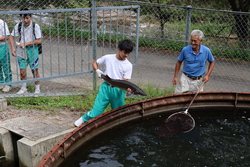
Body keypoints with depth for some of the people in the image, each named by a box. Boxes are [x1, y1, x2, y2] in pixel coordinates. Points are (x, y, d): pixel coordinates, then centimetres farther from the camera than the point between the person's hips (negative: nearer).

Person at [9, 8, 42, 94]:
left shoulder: (35, 26, -12)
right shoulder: (18, 26, -3)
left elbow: (39, 40, -13)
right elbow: (11, 36, 8)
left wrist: (26, 43, -18)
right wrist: (13, 48, -4)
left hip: (32, 49, -3)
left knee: (34, 71, 4)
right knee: (22, 71, 5)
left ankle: (37, 89, 20)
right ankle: (23, 88, 25)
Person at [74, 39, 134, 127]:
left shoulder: (128, 65, -1)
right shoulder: (108, 58, 0)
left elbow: (125, 81, -5)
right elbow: (94, 63, 12)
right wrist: (97, 70, -8)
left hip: (118, 90, 1)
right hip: (106, 87, -1)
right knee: (96, 111, -2)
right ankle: (84, 118, 26)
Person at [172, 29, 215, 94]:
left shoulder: (206, 51, -10)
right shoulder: (185, 50, -11)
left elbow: (212, 62, 7)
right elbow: (179, 62, 3)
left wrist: (207, 75, -4)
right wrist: (175, 77, -1)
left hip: (198, 80, 1)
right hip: (185, 79, -1)